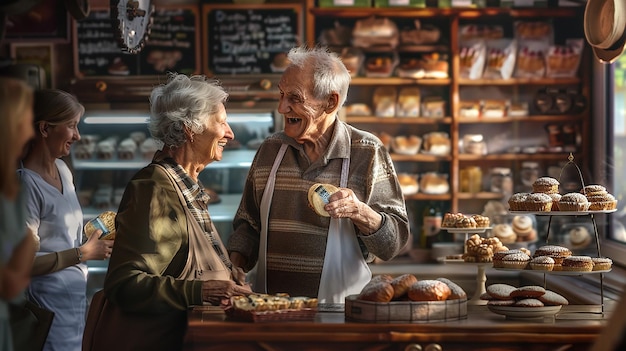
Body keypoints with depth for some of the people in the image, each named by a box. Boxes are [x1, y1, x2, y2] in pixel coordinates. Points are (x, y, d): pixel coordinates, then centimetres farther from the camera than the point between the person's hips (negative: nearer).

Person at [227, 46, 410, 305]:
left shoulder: (367, 153, 1)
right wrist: (235, 267, 6)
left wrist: (361, 213, -18)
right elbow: (248, 224, 23)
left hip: (337, 305, -4)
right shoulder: (270, 149, 12)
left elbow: (395, 242, -1)